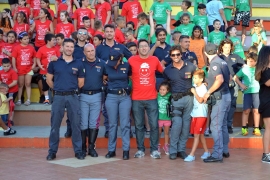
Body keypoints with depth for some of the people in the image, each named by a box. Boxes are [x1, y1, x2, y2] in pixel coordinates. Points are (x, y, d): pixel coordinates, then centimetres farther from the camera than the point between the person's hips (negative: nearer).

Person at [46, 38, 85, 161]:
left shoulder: (78, 64, 5)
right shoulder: (54, 62, 4)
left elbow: (81, 83, 10)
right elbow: (49, 79, 10)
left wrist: (72, 89, 9)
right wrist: (57, 88, 9)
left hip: (73, 97, 0)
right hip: (58, 96, 0)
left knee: (75, 124, 3)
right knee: (55, 125, 4)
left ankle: (78, 150, 12)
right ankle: (52, 151, 12)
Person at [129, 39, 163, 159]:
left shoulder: (155, 60, 5)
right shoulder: (132, 60, -1)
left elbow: (162, 71, 19)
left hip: (152, 98, 1)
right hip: (137, 99, -1)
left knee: (154, 125, -1)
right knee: (139, 125, 6)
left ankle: (154, 149, 9)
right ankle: (140, 149, 15)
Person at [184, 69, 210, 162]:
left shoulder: (203, 88, -12)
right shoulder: (196, 87, 11)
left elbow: (200, 100, -19)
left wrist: (194, 92, -14)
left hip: (201, 115, -8)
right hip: (195, 113, 8)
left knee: (197, 134, -8)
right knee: (200, 134, 14)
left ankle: (192, 155, -9)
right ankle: (206, 152, 26)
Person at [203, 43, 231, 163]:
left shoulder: (214, 63, -16)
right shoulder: (222, 62, 10)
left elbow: (220, 79, -30)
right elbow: (229, 78, 22)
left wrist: (209, 92, -21)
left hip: (220, 97, -9)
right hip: (226, 95, 9)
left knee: (216, 126, -8)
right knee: (223, 125, 18)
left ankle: (217, 154, -9)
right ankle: (225, 150, 27)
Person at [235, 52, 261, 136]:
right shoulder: (244, 69, 1)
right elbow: (236, 77, 4)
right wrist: (241, 85, -5)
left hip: (257, 91, 2)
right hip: (247, 92, -2)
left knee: (256, 110, 2)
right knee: (246, 110, -1)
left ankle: (256, 129, 8)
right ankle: (244, 128, 5)